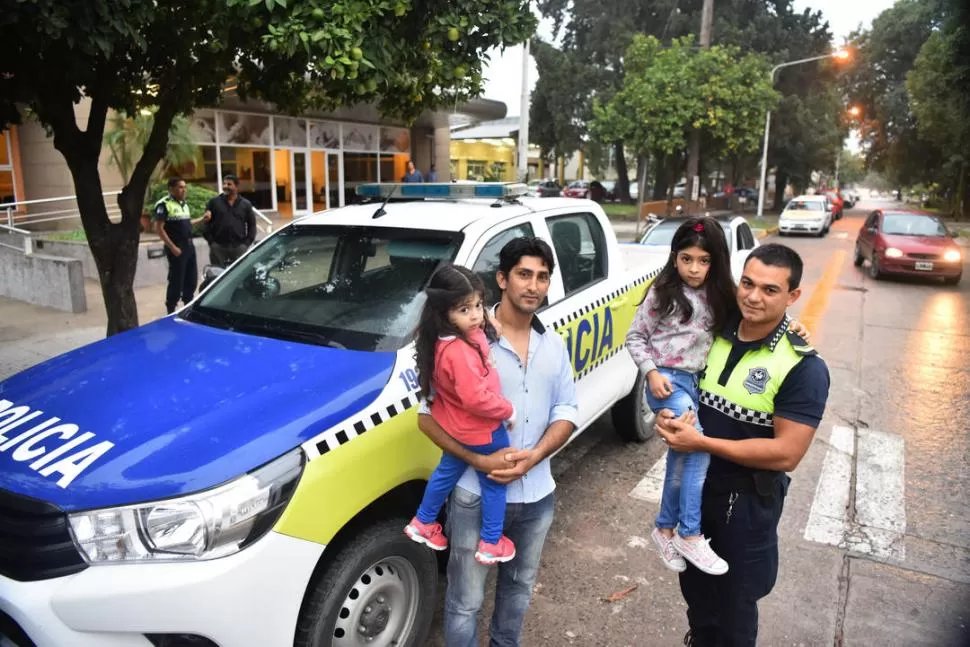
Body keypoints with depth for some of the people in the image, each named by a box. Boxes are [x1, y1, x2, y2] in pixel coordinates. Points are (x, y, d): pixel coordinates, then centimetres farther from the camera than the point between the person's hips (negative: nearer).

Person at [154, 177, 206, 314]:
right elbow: (158, 228, -15)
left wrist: (202, 219, 13)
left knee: (192, 279, 14)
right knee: (176, 281, -4)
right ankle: (171, 310, 8)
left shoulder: (184, 204, 14)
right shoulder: (164, 204, -11)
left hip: (189, 246, 8)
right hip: (176, 248, -8)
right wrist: (172, 247, -19)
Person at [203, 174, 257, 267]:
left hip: (239, 246, 1)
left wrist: (247, 243, -2)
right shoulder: (214, 202, 5)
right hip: (218, 246, -1)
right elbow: (206, 223, 4)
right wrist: (211, 242, -6)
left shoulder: (246, 204, 8)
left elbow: (252, 224, 8)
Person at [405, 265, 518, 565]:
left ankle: (423, 523, 47)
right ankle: (491, 544, 31)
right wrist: (508, 410, -20)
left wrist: (489, 324, -2)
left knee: (447, 472, 28)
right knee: (494, 483, 14)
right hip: (481, 430, -9)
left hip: (456, 426, 9)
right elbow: (476, 398, -35)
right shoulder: (459, 352, -35)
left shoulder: (464, 333, -6)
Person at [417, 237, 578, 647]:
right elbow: (429, 418, -13)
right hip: (476, 496, -5)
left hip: (536, 495, 6)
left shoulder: (554, 346, 3)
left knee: (519, 587, 27)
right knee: (465, 601, 11)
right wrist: (479, 461, -25)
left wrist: (534, 456, -15)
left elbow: (565, 412, 4)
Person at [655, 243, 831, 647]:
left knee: (733, 602, 16)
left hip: (747, 500, -5)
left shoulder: (804, 368, -21)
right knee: (695, 588, 26)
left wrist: (701, 442, -27)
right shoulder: (714, 334, -5)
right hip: (694, 484, 5)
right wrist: (668, 416, -14)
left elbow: (786, 453, -24)